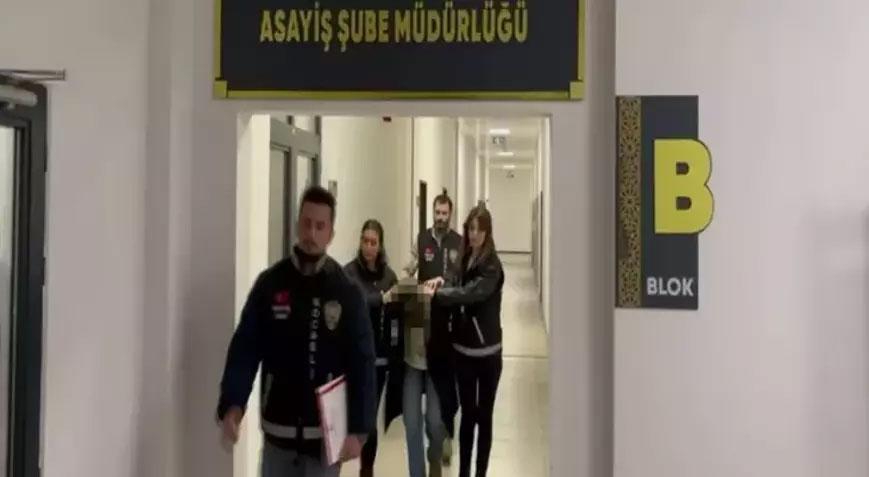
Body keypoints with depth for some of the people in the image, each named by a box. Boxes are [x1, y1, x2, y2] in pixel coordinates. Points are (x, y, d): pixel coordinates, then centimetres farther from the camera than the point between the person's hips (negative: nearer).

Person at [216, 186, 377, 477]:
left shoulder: (347, 291, -5)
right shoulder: (270, 283, -2)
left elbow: (362, 363, -6)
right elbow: (245, 349, -4)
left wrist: (358, 429, -12)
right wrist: (232, 404, -18)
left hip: (326, 433, -1)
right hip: (278, 430, 2)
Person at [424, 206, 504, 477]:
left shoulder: (492, 265, -14)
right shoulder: (466, 258, 6)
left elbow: (471, 293, -26)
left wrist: (437, 293, -28)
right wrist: (444, 283, -8)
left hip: (487, 352, -5)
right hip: (463, 349, 5)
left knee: (484, 417, 7)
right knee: (467, 415, 13)